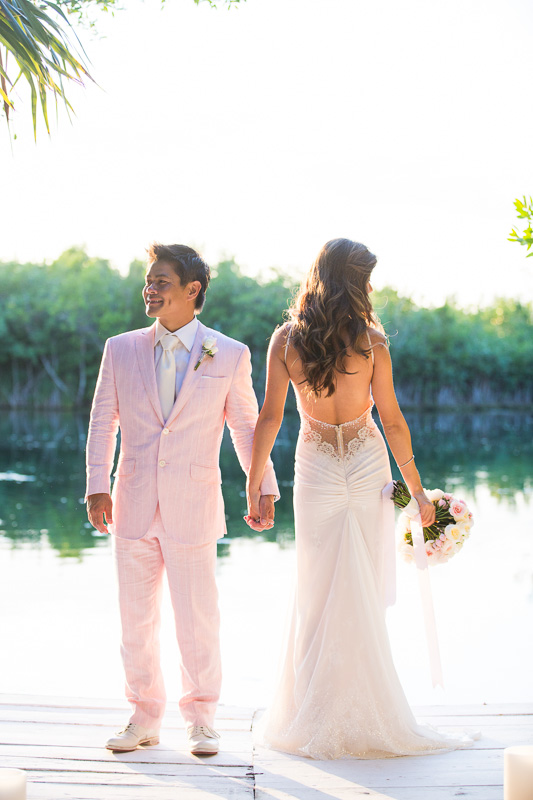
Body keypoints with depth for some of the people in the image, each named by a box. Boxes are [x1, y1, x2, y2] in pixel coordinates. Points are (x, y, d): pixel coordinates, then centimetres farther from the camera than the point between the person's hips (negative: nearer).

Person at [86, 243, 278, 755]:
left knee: (197, 619, 3)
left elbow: (247, 425, 8)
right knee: (136, 619, 9)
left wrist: (264, 488, 7)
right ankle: (144, 718, 24)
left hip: (193, 506, -2)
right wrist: (97, 486, -1)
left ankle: (201, 719, 21)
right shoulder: (121, 349, 5)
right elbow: (103, 422, 7)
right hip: (133, 503, 2)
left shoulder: (230, 356, 1)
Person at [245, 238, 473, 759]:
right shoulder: (370, 340, -9)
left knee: (316, 594, 10)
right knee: (364, 595, 7)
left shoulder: (285, 340, -5)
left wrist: (254, 483, 2)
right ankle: (362, 717, 15)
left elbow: (269, 417, -6)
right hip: (367, 466, -1)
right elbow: (392, 420, -6)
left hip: (315, 469, 1)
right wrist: (416, 488, 2)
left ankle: (313, 718, 15)